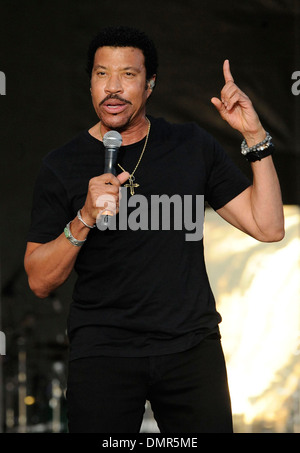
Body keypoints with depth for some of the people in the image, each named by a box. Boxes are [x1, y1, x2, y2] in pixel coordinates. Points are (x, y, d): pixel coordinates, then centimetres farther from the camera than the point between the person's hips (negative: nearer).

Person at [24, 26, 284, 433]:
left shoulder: (193, 145, 7)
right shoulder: (62, 166, 2)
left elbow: (267, 227, 3)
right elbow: (39, 282, -1)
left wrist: (256, 138, -5)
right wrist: (85, 219, -16)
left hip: (192, 348, 2)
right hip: (103, 350, -1)